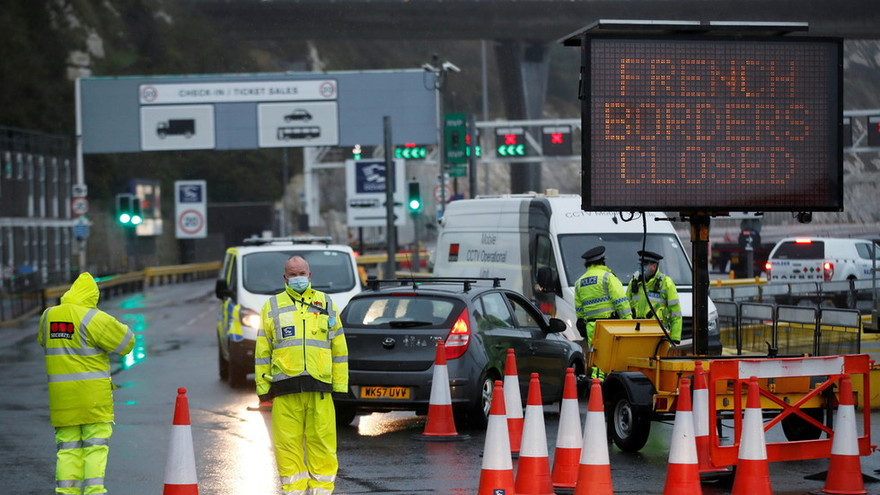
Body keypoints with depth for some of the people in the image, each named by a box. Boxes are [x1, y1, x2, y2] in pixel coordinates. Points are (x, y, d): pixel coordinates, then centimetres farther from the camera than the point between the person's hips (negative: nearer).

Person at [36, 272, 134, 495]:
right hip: (92, 393, -5)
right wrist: (115, 326, 12)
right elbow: (126, 342, -7)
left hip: (61, 396, 5)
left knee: (67, 446, 9)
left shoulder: (49, 316, 5)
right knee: (96, 445, 1)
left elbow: (43, 340, 25)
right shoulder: (93, 318, -13)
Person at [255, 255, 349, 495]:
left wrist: (340, 384, 8)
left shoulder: (327, 304, 15)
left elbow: (339, 348, 15)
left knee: (322, 439, -2)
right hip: (285, 388, 0)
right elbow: (262, 351, 11)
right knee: (288, 442, -2)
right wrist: (263, 387, 4)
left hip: (320, 388, 1)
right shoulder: (272, 307, 12)